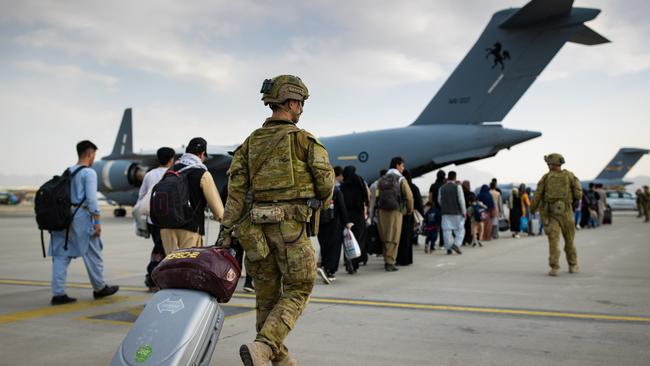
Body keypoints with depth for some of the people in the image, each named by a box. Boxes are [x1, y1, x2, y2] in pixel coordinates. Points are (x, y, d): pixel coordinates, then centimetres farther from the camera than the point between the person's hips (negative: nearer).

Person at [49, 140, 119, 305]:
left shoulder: (67, 172, 14)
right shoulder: (89, 173, -7)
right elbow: (91, 199, -14)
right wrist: (97, 221, -12)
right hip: (82, 216, -7)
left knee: (61, 255, 5)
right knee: (92, 254, 8)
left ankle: (58, 293, 3)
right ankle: (99, 288, 21)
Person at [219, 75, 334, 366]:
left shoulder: (251, 141, 8)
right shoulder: (305, 140, -5)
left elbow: (236, 187, 1)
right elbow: (325, 183, -5)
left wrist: (227, 229, 0)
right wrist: (317, 203, 18)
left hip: (257, 225, 5)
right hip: (291, 226, -5)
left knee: (267, 292, 15)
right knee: (297, 290, 5)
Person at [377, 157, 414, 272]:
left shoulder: (382, 179, 12)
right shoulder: (401, 179, -3)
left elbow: (377, 195, 8)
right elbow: (409, 196, -5)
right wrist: (410, 209, 9)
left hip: (382, 210, 5)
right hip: (395, 211, -5)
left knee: (385, 237, 12)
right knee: (394, 238, -1)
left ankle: (387, 260, 20)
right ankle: (390, 262, -5)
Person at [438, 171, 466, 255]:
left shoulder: (442, 188, 8)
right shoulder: (457, 186, -5)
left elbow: (439, 200, 12)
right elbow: (461, 200, -7)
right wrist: (464, 212, -1)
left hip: (445, 212, 4)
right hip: (456, 212, -3)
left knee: (446, 230, 3)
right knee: (460, 229, 5)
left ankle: (448, 248, 2)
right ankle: (456, 244, -12)